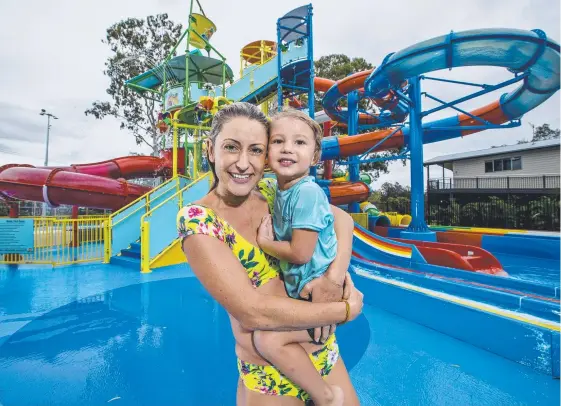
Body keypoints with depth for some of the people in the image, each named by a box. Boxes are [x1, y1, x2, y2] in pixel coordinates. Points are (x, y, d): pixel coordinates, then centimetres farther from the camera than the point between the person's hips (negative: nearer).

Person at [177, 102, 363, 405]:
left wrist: (336, 274, -17)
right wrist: (346, 309, -15)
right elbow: (252, 312, -24)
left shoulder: (272, 192, -4)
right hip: (269, 378, -4)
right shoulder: (196, 219, -19)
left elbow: (340, 217, 2)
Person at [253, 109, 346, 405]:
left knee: (267, 338, -22)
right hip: (301, 292, 10)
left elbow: (300, 252, -26)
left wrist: (264, 243, -10)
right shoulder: (281, 192, 4)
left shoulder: (307, 192, -23)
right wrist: (270, 235, -9)